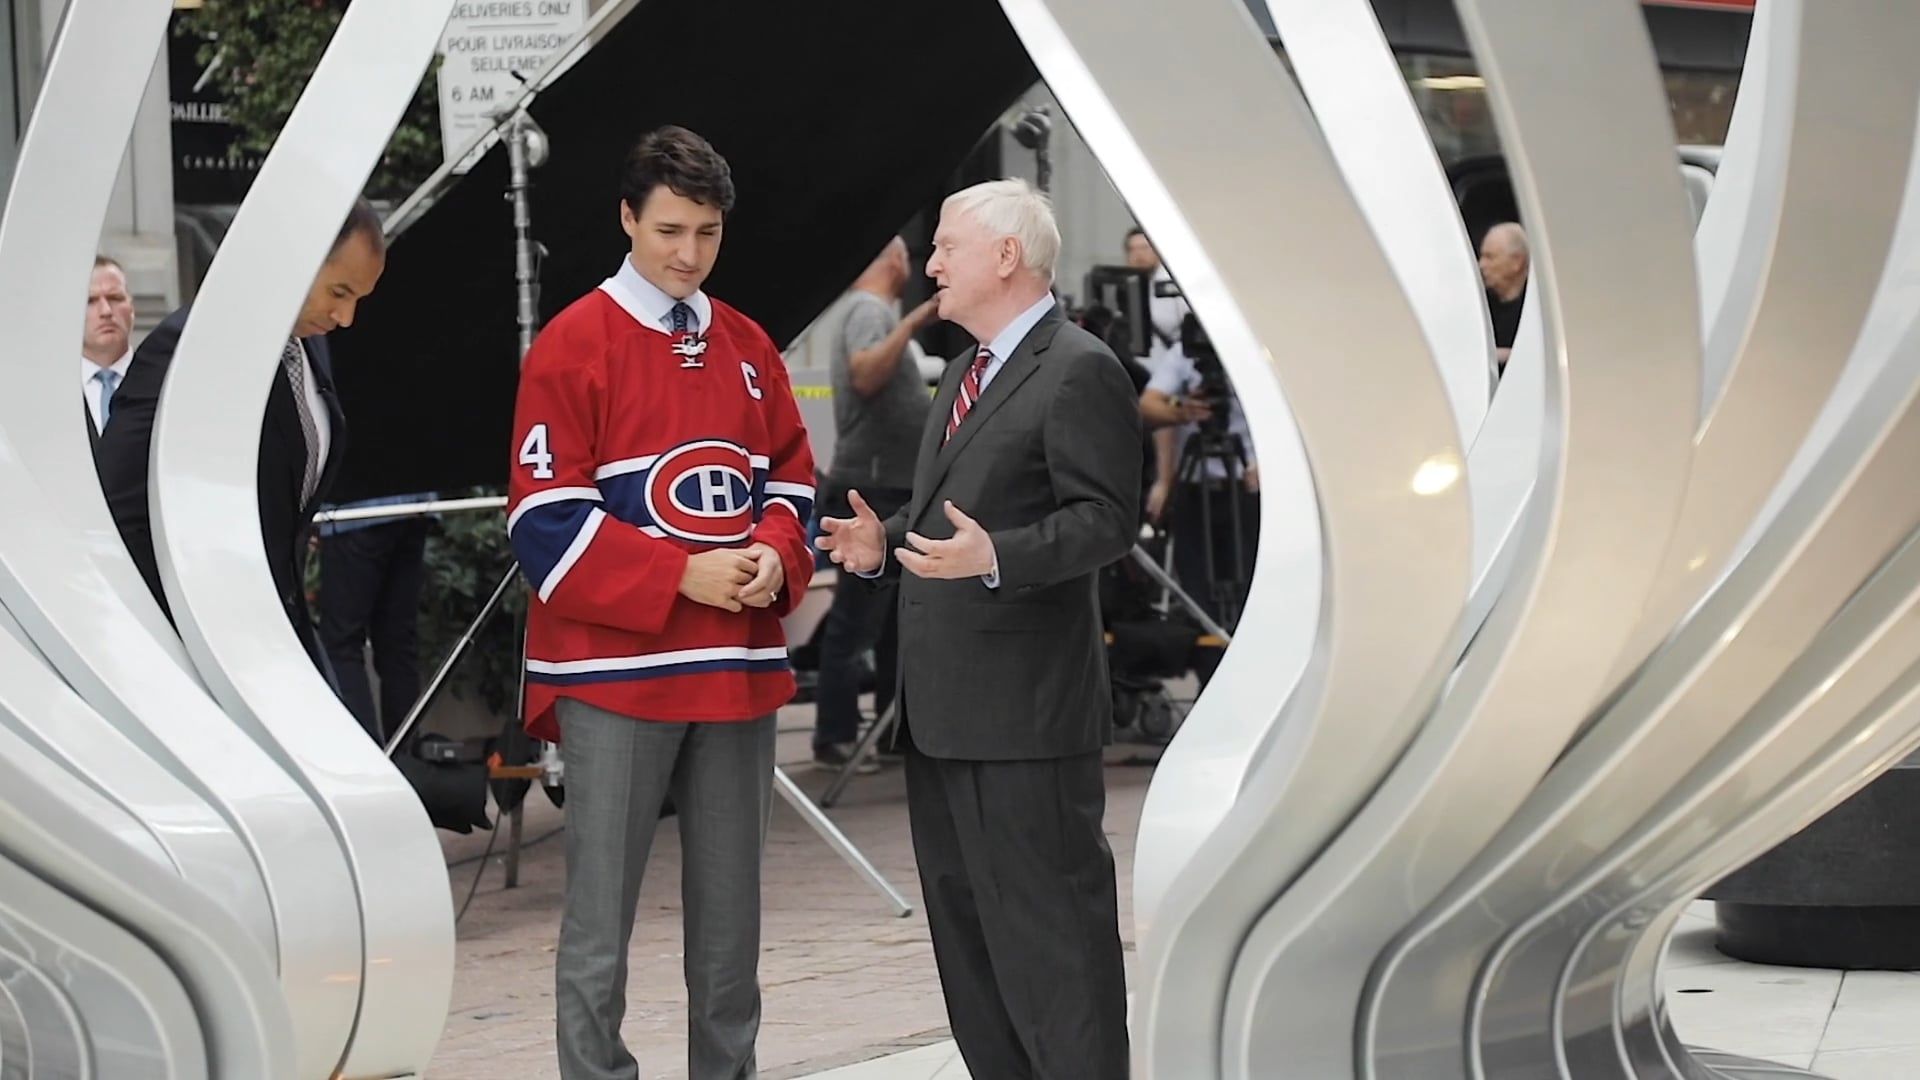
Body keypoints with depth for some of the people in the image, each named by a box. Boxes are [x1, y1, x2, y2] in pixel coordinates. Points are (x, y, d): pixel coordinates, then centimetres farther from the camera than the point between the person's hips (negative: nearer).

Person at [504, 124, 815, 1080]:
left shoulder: (747, 349, 12)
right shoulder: (573, 346, -5)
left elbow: (789, 482, 18)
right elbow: (549, 521, -9)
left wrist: (775, 559, -4)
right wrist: (680, 577, -16)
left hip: (739, 668, 5)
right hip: (616, 669, -5)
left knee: (728, 905, 11)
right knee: (600, 918, -3)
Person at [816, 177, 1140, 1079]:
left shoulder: (1079, 372, -11)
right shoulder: (967, 375, 19)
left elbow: (1104, 519, -18)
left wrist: (993, 557, -30)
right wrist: (886, 544, 8)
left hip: (1024, 707, -10)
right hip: (942, 702, 10)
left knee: (1049, 920, -6)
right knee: (963, 916, 15)